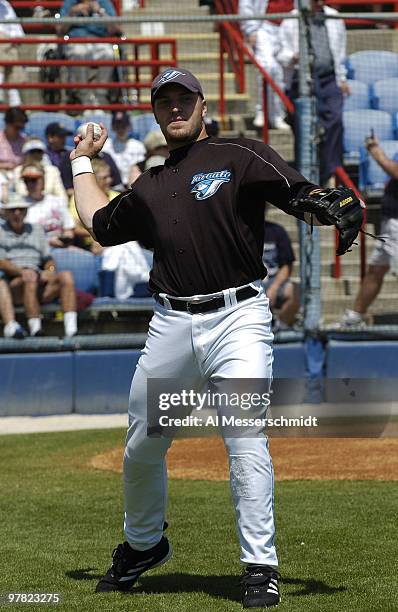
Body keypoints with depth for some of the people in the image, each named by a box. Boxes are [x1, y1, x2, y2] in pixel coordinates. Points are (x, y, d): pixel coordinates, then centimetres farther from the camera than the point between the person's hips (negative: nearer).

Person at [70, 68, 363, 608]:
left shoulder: (239, 157, 2)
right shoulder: (149, 187, 19)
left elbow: (301, 195, -9)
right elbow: (99, 223, 34)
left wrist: (337, 211, -29)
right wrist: (82, 161, 41)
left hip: (238, 317, -5)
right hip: (171, 323, 5)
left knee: (246, 441, -16)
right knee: (142, 445, 11)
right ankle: (143, 544, 35)